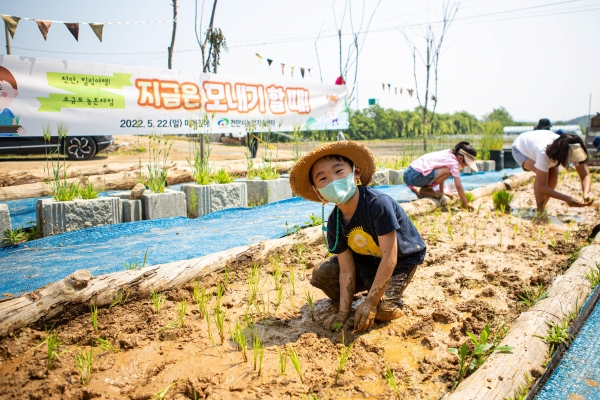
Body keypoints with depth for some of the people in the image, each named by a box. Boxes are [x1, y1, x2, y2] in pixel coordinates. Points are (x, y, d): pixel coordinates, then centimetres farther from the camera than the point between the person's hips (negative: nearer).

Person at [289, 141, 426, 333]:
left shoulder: (378, 204, -35)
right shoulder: (334, 222, -16)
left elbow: (389, 258, -32)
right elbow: (347, 270, -13)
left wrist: (370, 302, -31)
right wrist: (343, 312, -18)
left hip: (402, 259, -5)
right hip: (367, 259, 6)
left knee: (383, 309, -24)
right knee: (321, 275, -7)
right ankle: (370, 286, 13)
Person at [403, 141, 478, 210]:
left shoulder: (447, 154, 19)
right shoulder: (454, 162, -4)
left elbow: (440, 174, 28)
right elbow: (459, 187, -3)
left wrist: (441, 192, 34)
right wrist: (466, 204, 7)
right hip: (415, 177, -9)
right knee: (447, 171, -11)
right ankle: (425, 190, -2)